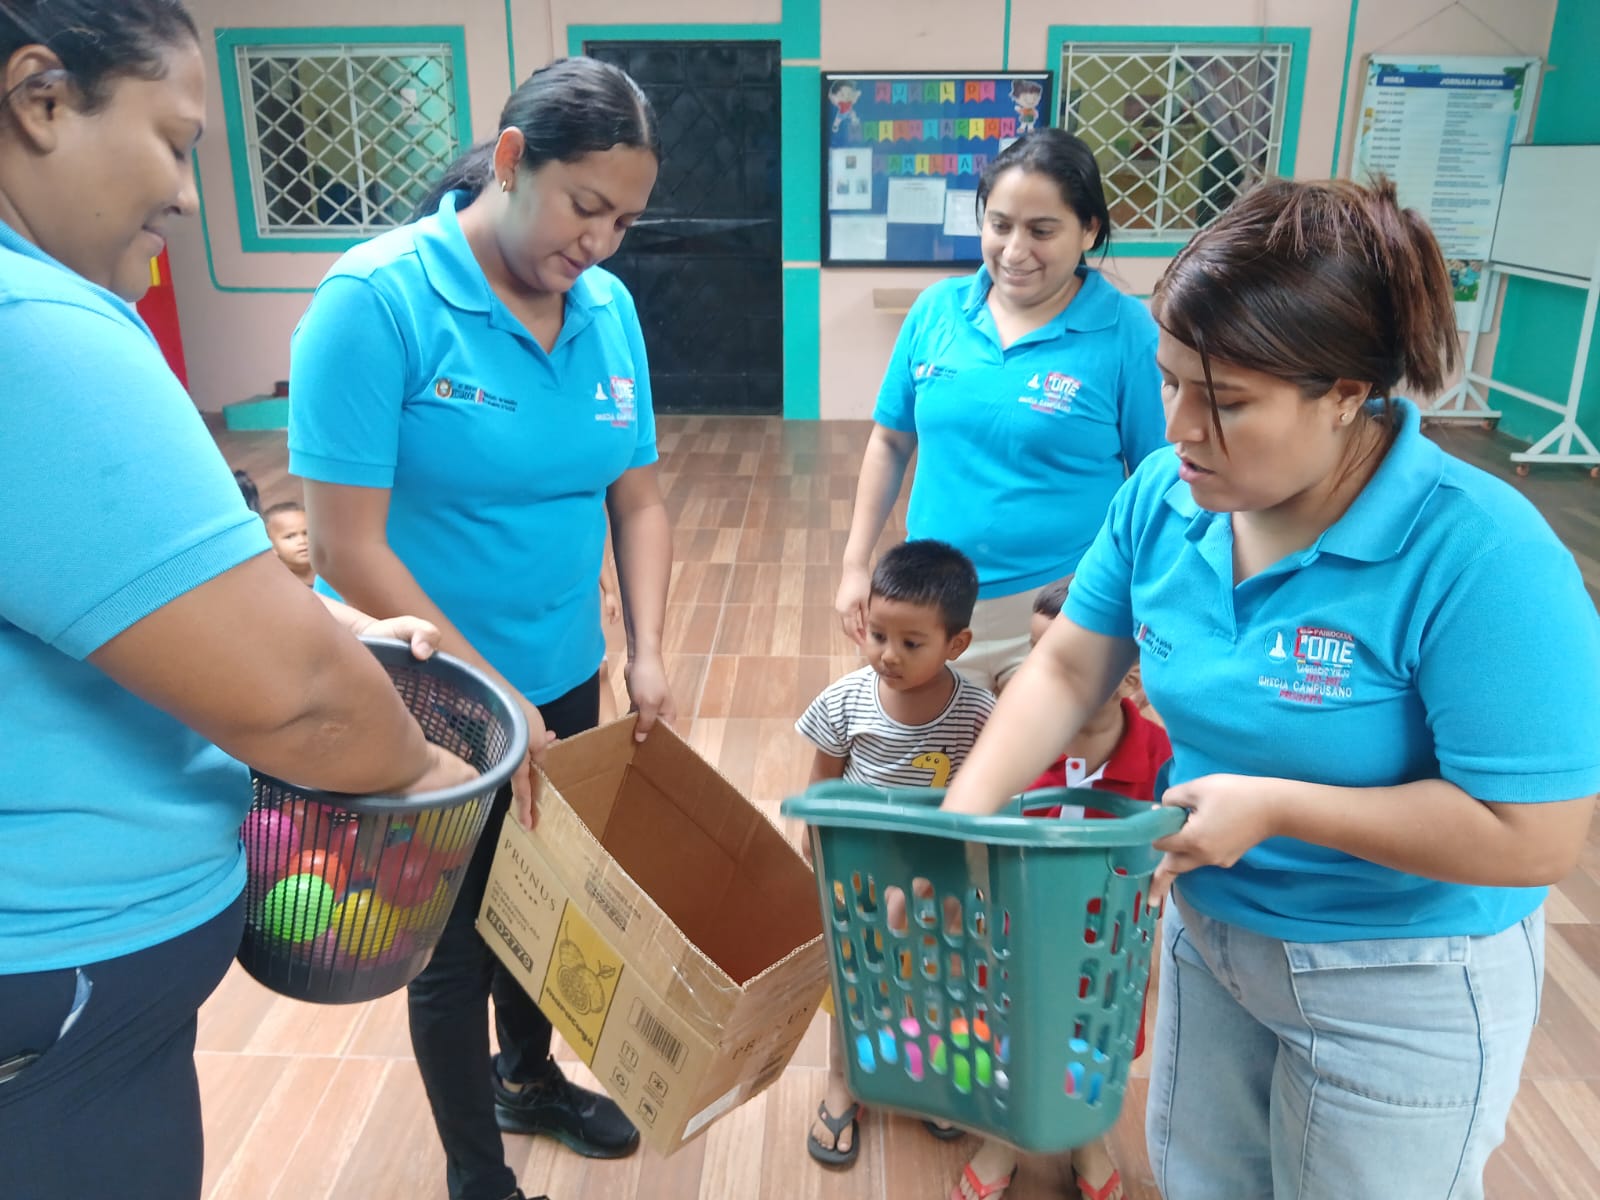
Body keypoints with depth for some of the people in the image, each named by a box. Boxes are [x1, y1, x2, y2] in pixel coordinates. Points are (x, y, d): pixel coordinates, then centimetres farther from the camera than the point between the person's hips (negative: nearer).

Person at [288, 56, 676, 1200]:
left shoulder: (610, 310, -3)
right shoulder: (379, 299, -21)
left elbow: (637, 496, 3)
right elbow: (348, 548, -22)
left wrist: (648, 655, -8)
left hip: (566, 684, 6)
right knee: (457, 936, 13)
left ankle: (530, 1078, 53)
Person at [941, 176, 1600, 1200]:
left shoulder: (1479, 556, -29)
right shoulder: (1164, 498, -12)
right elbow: (1067, 669, -4)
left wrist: (1274, 804, -26)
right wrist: (964, 816, -15)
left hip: (1400, 985, -5)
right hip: (1208, 927, 5)